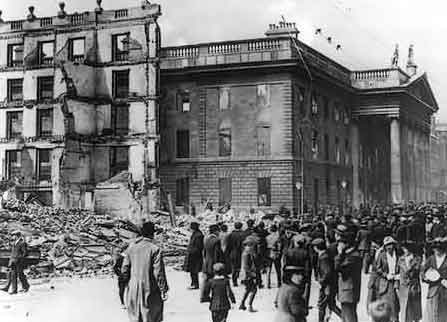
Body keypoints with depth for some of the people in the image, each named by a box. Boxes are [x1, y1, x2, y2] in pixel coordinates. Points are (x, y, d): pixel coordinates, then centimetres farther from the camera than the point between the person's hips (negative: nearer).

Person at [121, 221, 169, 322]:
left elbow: (124, 269, 5)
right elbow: (159, 273, -14)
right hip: (150, 291, -5)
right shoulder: (155, 249, -14)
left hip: (133, 290, 5)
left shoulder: (131, 248, 2)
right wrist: (164, 290, -7)